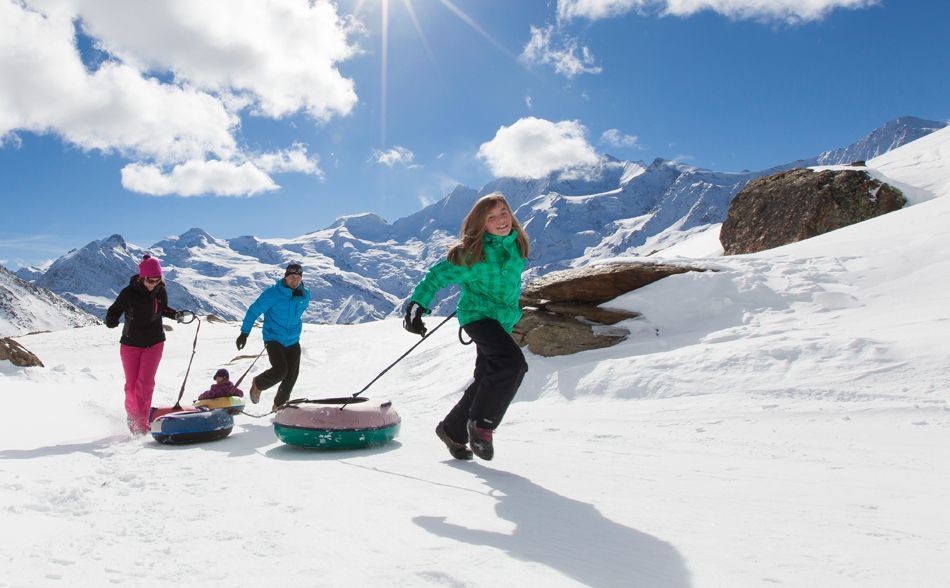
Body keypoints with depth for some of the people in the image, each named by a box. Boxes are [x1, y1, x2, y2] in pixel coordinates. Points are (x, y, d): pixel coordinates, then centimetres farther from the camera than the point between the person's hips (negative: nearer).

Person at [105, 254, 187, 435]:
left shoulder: (161, 291, -5)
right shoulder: (129, 292, -13)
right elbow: (114, 311, -7)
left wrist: (175, 315, -6)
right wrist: (111, 321, -29)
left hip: (154, 343, 1)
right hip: (130, 344, -1)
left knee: (145, 383, -10)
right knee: (131, 384, 2)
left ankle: (141, 424, -5)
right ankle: (132, 415, 28)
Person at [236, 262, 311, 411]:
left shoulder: (305, 295, 1)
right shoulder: (272, 293, -14)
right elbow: (254, 311, -7)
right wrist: (244, 333, -7)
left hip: (293, 342, 5)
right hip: (273, 339, -5)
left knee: (291, 376, 1)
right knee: (280, 370, -23)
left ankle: (278, 406, 24)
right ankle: (258, 384, 9)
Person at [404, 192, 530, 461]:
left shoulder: (516, 244, 2)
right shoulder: (472, 253, -17)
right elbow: (439, 275, -13)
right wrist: (417, 305, -23)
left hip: (502, 321, 8)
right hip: (478, 315, -8)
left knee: (488, 380, 11)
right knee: (514, 363, -27)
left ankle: (452, 430, 27)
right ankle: (482, 423, -12)